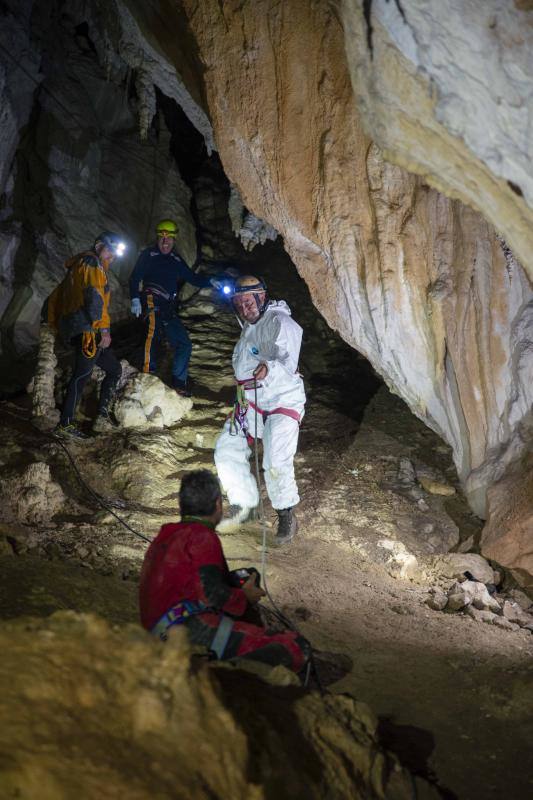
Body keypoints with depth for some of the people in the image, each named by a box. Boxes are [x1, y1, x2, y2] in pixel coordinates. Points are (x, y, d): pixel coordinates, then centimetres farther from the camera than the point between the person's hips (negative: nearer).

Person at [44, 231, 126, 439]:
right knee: (82, 374, -11)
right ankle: (65, 425, -12)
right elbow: (94, 296, -17)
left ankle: (102, 417, 5)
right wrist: (104, 328, -20)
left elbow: (55, 298, 29)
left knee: (114, 369, 12)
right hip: (88, 330, -10)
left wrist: (55, 325, 30)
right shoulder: (91, 263, -4)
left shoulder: (77, 267, 26)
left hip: (73, 331, 10)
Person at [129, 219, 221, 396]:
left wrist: (209, 281, 4)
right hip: (152, 301, -6)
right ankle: (147, 375, -35)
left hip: (169, 308, 6)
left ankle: (178, 383, 16)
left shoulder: (176, 260, 20)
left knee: (184, 344, 7)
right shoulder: (148, 255, 6)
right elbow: (135, 278, 0)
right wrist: (135, 299, -13)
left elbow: (191, 277, 21)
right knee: (153, 333, -30)